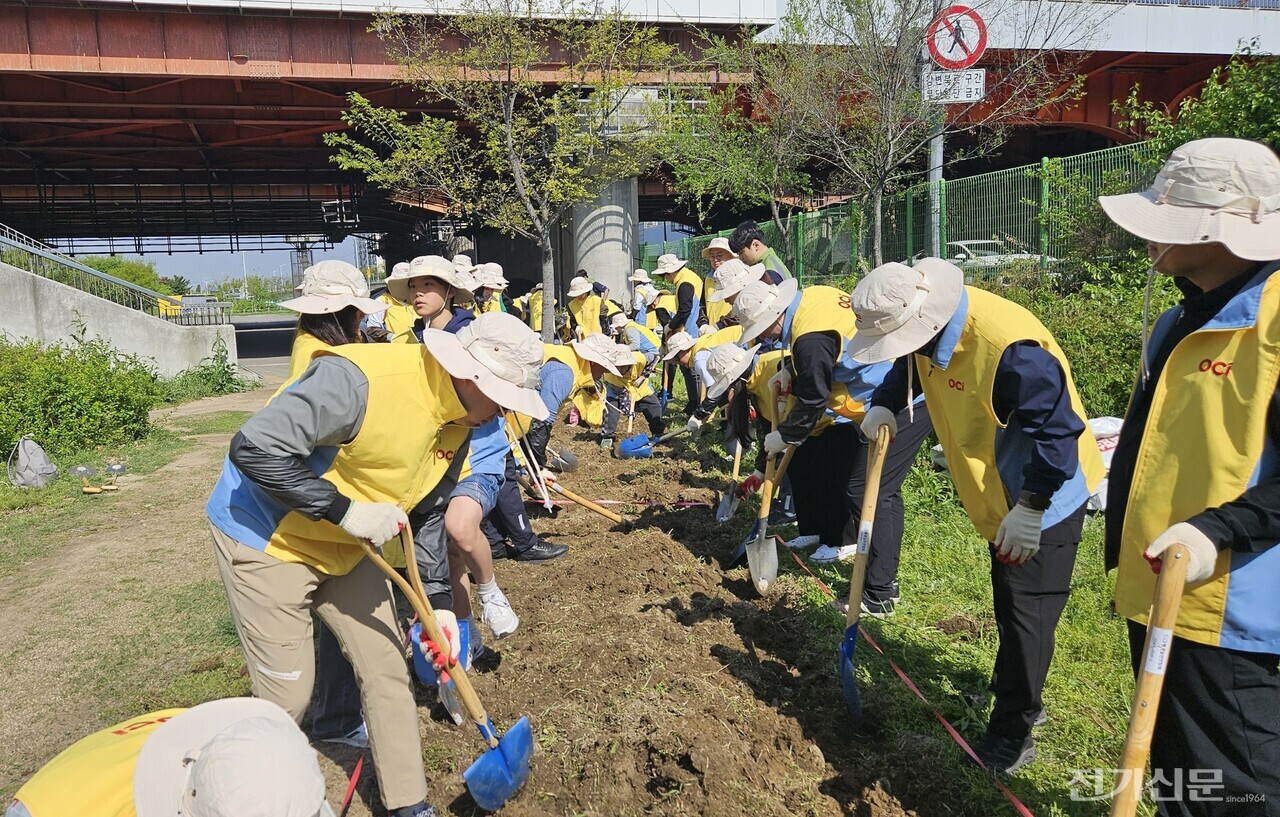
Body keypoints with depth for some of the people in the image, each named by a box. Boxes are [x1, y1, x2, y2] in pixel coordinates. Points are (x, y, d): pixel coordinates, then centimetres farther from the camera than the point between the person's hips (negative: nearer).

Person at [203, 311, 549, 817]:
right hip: (266, 541, -7)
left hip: (345, 547, 7)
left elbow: (426, 513, 6)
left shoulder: (460, 421, -5)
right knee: (287, 694, 1)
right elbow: (252, 449, -34)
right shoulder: (357, 379, -33)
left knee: (387, 670, 9)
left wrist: (438, 601, 0)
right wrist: (343, 510, -32)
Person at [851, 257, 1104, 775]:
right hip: (1001, 497, 9)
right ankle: (1015, 696, 40)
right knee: (1008, 603, 21)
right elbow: (907, 369, 14)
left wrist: (1031, 507, -28)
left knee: (1025, 611, -2)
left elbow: (1056, 427, -30)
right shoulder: (931, 329, -7)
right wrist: (884, 405, -5)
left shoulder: (1009, 347, -34)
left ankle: (1011, 735, 12)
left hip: (1044, 497, -9)